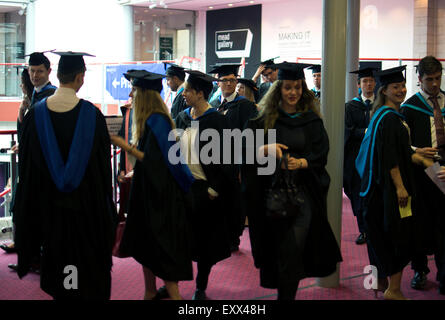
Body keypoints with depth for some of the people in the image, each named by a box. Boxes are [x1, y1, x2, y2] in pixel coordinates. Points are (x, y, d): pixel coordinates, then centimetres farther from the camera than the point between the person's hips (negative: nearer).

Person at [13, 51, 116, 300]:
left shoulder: (36, 113, -7)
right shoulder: (92, 114, -12)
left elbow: (27, 164, 0)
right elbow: (103, 162, -5)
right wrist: (104, 202, 7)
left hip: (49, 203, 2)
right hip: (86, 203, -2)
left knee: (56, 258, 14)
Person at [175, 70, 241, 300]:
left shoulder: (215, 120, -10)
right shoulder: (183, 118, 6)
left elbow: (222, 158, -11)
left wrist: (214, 189, -14)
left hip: (205, 188, -4)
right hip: (182, 186, 5)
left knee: (205, 240, 6)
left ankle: (201, 288, 19)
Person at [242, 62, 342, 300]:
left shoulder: (311, 120, 5)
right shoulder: (264, 118, 5)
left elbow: (321, 155, 0)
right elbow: (246, 149, -1)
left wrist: (301, 162, -19)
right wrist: (267, 148, -21)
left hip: (302, 191, -1)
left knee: (292, 250, -11)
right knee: (278, 246, 8)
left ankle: (286, 294, 0)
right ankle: (280, 285, 29)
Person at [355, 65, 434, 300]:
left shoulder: (392, 116, 15)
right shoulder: (389, 118, -16)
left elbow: (402, 152, 18)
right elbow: (389, 158, -22)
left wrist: (424, 162, 9)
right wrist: (400, 188, -22)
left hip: (382, 189, 10)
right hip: (389, 188, -10)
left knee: (381, 237, 16)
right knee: (400, 236, -3)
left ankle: (381, 282, 26)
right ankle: (393, 289, 3)